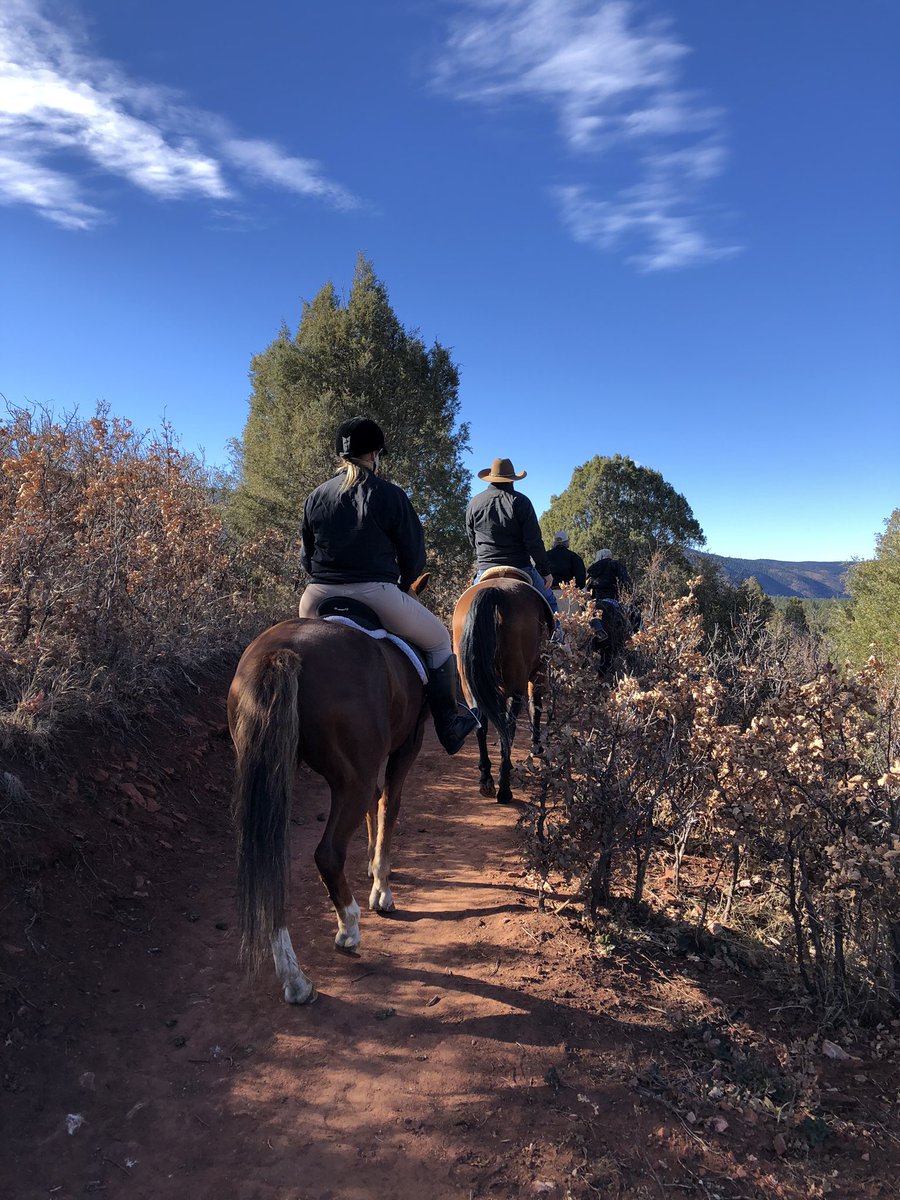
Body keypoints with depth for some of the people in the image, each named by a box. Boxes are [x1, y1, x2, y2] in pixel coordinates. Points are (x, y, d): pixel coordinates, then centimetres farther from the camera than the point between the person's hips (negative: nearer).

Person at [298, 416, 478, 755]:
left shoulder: (316, 497, 9)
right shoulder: (390, 495, -2)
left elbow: (306, 558, 14)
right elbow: (414, 557, 2)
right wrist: (399, 587, 21)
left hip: (320, 597, 4)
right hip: (377, 596, -4)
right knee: (439, 641, 19)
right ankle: (450, 726, 24)